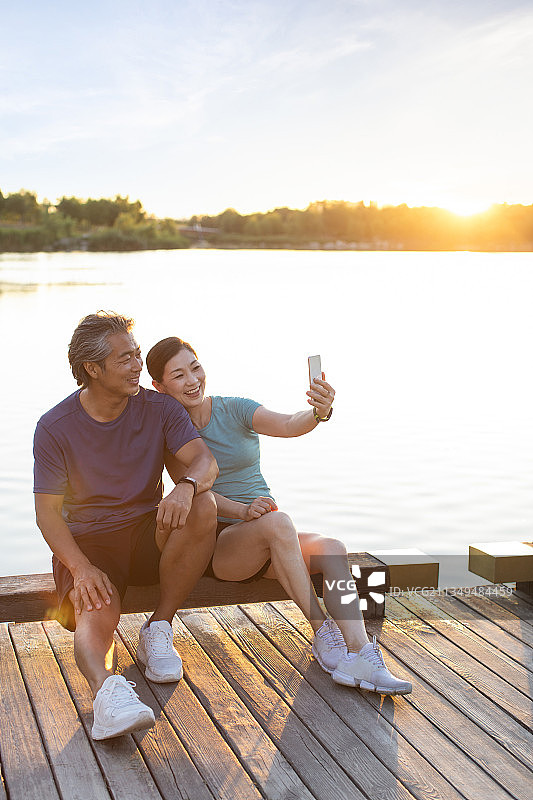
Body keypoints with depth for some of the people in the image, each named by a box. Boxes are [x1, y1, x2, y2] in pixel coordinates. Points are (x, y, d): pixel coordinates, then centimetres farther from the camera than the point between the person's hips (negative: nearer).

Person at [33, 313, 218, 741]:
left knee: (203, 507, -28)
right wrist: (82, 567, -25)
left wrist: (187, 486, -40)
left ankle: (158, 630, -17)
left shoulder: (159, 408, 0)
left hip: (149, 534, 3)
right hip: (88, 542, -2)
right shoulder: (55, 428, -6)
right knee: (96, 614, -33)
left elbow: (205, 460, -13)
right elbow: (48, 512, -7)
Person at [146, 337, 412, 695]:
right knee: (278, 522, -35)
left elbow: (288, 425, -16)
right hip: (216, 543, -3)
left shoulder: (236, 410, 3)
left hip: (268, 542, 4)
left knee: (333, 549, -26)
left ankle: (361, 656, -38)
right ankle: (322, 631, -29)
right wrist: (243, 511, -29)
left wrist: (319, 412, -40)